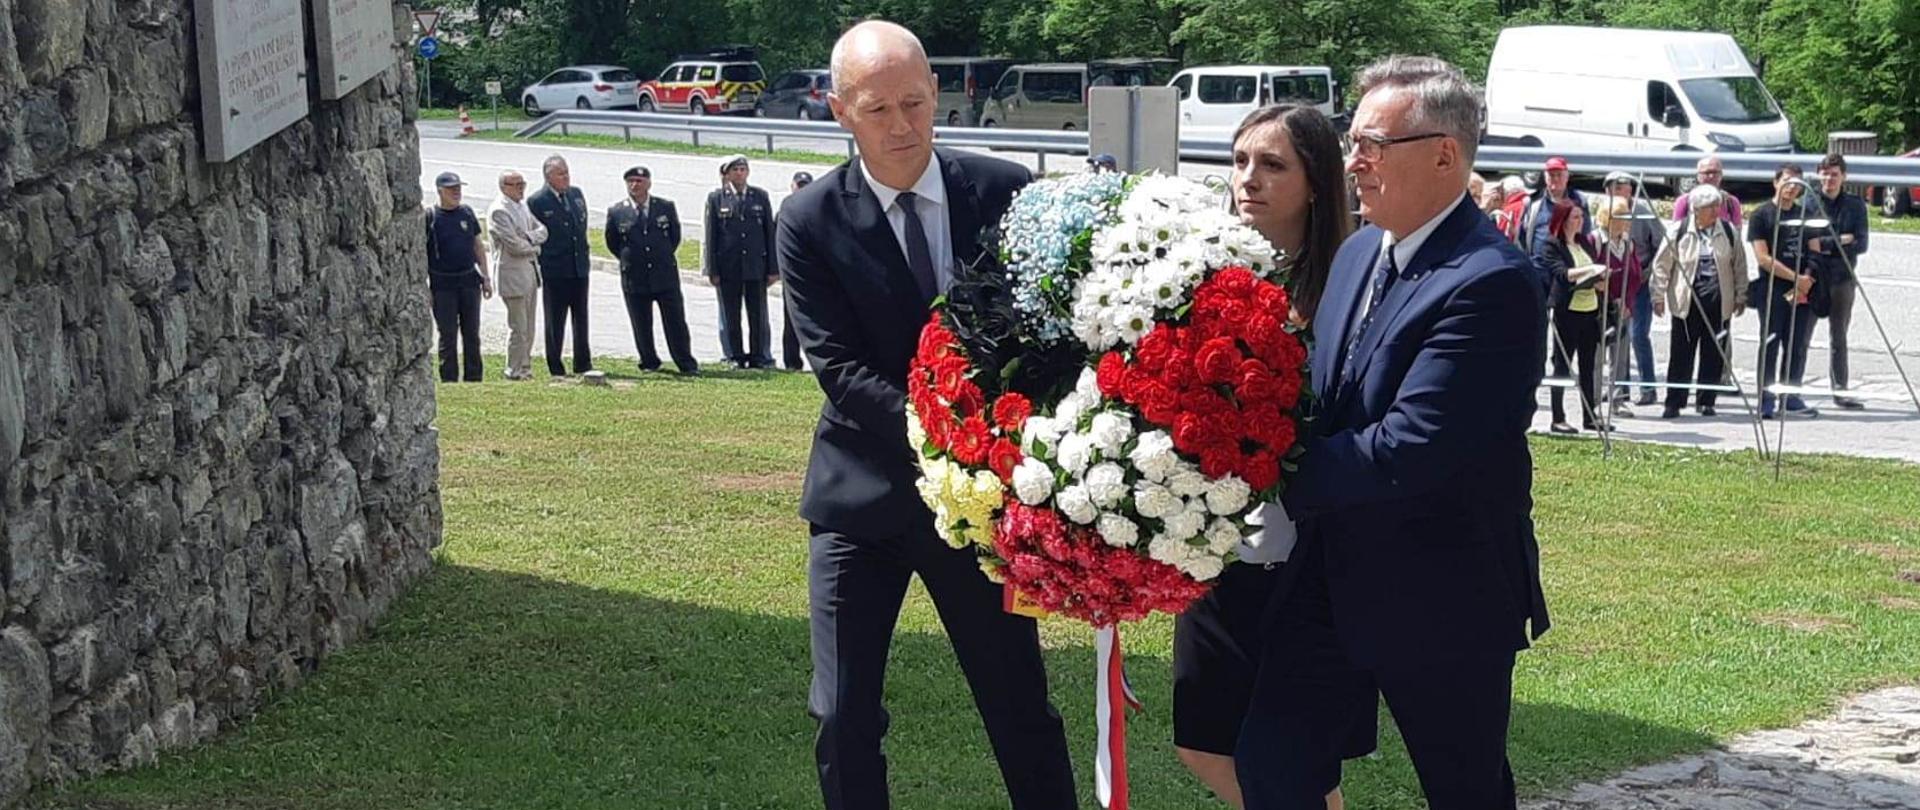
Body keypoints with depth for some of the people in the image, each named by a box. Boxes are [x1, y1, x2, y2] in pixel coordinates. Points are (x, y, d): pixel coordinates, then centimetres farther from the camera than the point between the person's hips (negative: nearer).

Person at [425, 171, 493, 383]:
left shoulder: (467, 213, 9)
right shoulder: (430, 217, -4)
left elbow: (478, 247, 15)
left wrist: (485, 277, 9)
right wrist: (423, 285, -7)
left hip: (469, 280, 4)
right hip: (442, 284, -4)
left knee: (471, 333, 7)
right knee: (448, 334, 0)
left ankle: (474, 377, 15)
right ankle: (449, 379, 7)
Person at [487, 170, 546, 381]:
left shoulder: (523, 206, 14)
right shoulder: (498, 211, -14)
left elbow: (542, 231, 11)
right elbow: (514, 245, -19)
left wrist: (529, 237, -9)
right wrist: (535, 248, -2)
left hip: (530, 271, 9)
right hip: (512, 274, -9)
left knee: (528, 327, 12)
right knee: (518, 328, -4)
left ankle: (525, 369, 19)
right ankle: (515, 372, 3)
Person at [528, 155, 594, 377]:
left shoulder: (576, 194, 7)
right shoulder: (537, 202, -11)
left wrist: (584, 251, 12)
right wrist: (537, 268, -8)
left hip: (579, 267, 6)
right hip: (554, 271, -6)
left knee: (581, 319, 13)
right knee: (555, 323, 3)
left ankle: (583, 365, 23)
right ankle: (555, 368, 10)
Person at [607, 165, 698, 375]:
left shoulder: (666, 207, 2)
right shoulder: (616, 212, -1)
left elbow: (675, 236, 13)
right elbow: (612, 243, 11)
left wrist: (663, 258, 12)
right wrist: (628, 260, 9)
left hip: (665, 274, 0)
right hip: (634, 279, 0)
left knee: (675, 322, 2)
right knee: (641, 326, 6)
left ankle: (687, 364, 8)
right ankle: (649, 363, 20)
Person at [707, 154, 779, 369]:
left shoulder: (760, 196, 6)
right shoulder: (716, 198, 3)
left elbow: (770, 232, 5)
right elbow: (711, 236, 2)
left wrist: (773, 268, 0)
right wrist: (712, 270, -4)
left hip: (756, 265, 1)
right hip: (728, 267, 0)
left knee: (758, 315, 3)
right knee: (731, 316, 4)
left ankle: (759, 356, 10)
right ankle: (736, 357, 12)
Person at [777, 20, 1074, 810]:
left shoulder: (1006, 191, -4)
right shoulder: (811, 222, -7)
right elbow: (839, 369, -13)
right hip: (865, 495, 0)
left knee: (1021, 710, 8)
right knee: (843, 721, 3)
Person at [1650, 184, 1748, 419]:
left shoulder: (1729, 232, 4)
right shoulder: (1680, 232, -3)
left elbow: (1739, 265, 12)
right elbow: (1661, 264, 2)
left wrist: (1741, 297, 12)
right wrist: (1659, 296, 0)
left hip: (1719, 303, 2)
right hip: (1687, 302, -2)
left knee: (1714, 355, 5)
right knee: (1681, 355, -1)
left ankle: (1706, 400, 16)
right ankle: (1674, 402, 5)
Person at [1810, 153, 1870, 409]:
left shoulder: (1856, 204, 4)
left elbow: (1860, 244, -4)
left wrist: (1824, 244, -15)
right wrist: (1838, 241, -16)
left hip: (1842, 278, 2)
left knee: (1838, 336, 10)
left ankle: (1840, 391, 16)